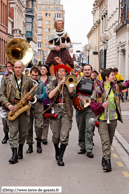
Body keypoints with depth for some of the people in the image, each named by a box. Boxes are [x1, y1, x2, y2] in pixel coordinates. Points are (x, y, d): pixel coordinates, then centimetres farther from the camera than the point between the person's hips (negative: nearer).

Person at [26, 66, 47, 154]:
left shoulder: (41, 83, 8)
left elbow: (45, 95, 5)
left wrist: (37, 96, -12)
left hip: (38, 108, 0)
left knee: (39, 127, -9)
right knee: (29, 127, 3)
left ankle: (39, 143, 13)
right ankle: (30, 145, 14)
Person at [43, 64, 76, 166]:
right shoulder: (52, 84, 11)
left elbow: (72, 93, -8)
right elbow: (50, 95, -8)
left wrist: (67, 82, -10)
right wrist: (59, 85, -10)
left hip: (66, 111, -1)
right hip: (55, 110, 1)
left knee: (64, 136, -10)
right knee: (56, 135, 6)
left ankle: (60, 158, -4)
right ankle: (57, 151, 33)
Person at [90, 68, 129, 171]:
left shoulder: (116, 87, 8)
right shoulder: (98, 89, -4)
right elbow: (92, 103, -2)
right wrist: (101, 105, -16)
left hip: (113, 118, 4)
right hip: (102, 119, -4)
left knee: (110, 141, 13)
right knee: (105, 141, -11)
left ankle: (105, 159, 28)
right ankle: (107, 162, -13)